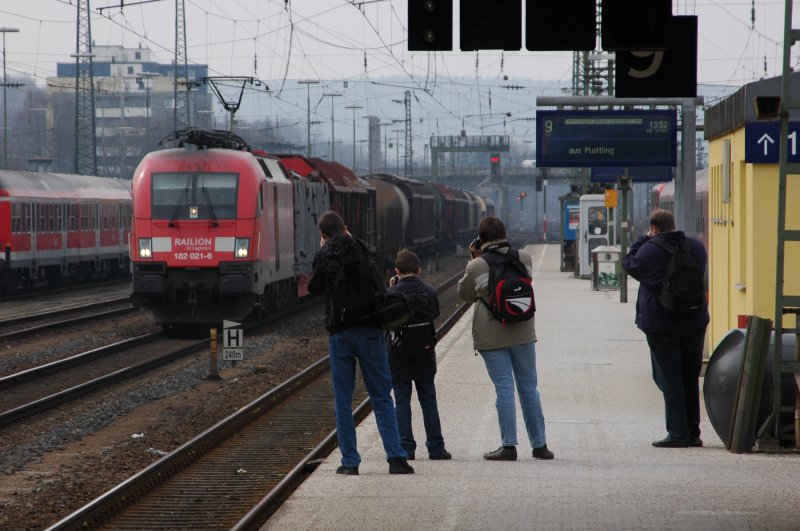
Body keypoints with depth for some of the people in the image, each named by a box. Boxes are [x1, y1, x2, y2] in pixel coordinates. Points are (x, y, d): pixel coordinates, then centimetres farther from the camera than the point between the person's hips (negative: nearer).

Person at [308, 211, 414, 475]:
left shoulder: (323, 256, -2)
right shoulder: (363, 250, 2)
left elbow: (314, 289, 12)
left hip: (339, 332, -1)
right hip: (369, 331, 1)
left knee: (343, 401, 6)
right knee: (382, 398, 4)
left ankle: (350, 461, 4)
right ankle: (396, 457, -5)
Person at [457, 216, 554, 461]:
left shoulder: (477, 267, -10)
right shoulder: (525, 258, 0)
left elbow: (465, 294, 6)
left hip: (491, 337, -3)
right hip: (523, 332, 3)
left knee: (504, 388, -1)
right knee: (529, 388, 11)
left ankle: (509, 446, -4)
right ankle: (539, 444, 16)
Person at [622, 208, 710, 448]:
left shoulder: (650, 249, -12)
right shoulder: (696, 246, 4)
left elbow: (629, 264, 2)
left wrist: (643, 239, 10)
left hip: (661, 325, -5)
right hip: (694, 323, 5)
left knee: (670, 379, -2)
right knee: (690, 379, 12)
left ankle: (677, 433, -7)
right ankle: (693, 433, 14)